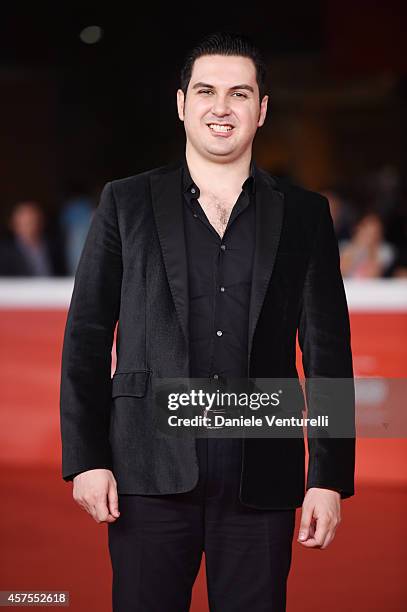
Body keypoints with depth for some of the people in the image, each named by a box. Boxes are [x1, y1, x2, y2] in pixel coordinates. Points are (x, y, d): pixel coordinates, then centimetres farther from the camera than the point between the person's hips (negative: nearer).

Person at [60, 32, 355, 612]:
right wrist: (85, 457, -2)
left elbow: (328, 351, 7)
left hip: (260, 479, 1)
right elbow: (86, 335, 6)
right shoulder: (126, 203, 8)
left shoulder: (304, 214, 9)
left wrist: (330, 477, 0)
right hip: (150, 475, 0)